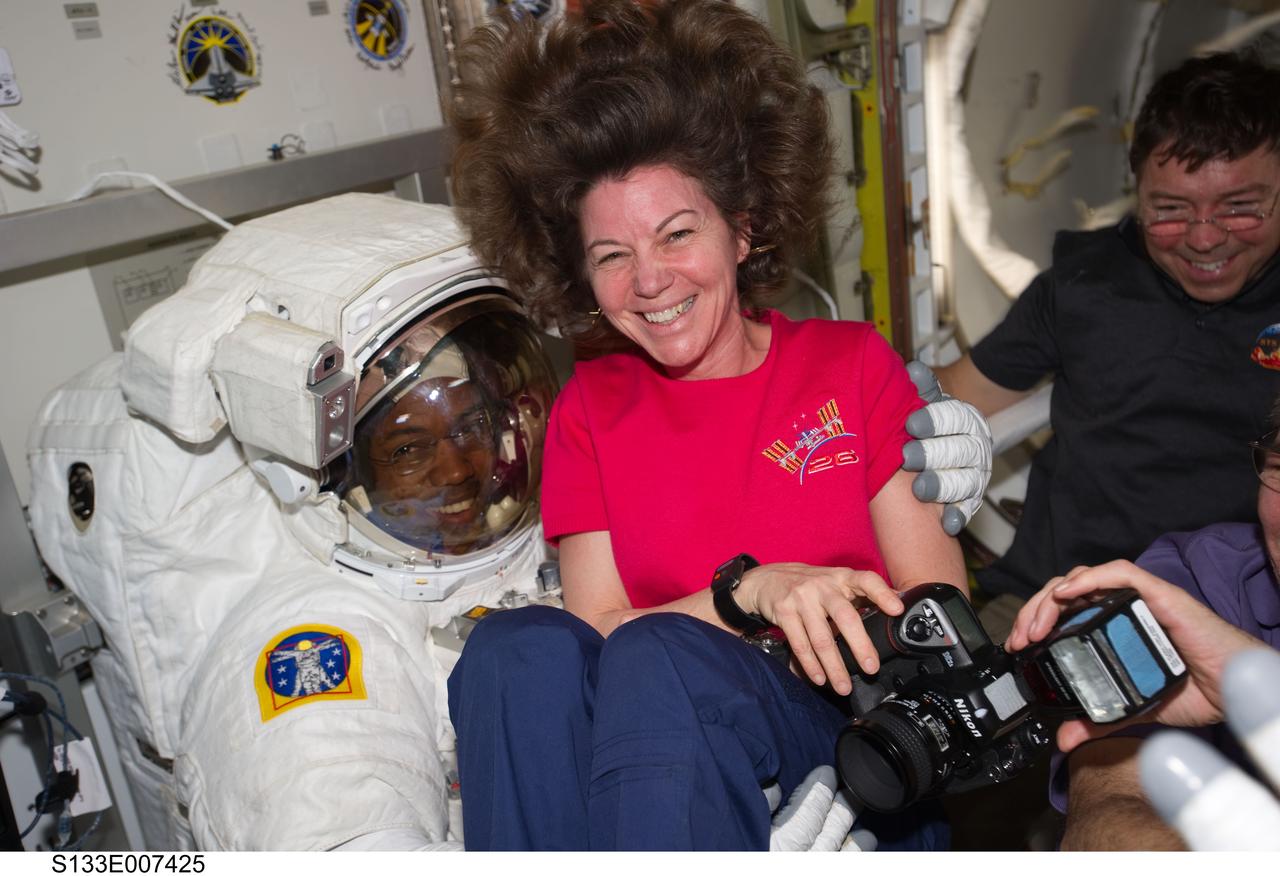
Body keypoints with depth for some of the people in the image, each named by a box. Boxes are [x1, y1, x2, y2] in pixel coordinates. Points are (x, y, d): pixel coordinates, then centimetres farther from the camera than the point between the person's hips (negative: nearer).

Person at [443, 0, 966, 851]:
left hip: (862, 755, -1)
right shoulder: (589, 407, 10)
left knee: (655, 655, -32)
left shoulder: (852, 362, 7)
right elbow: (598, 629, 0)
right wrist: (751, 591, -17)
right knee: (520, 645, -30)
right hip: (649, 744, 2)